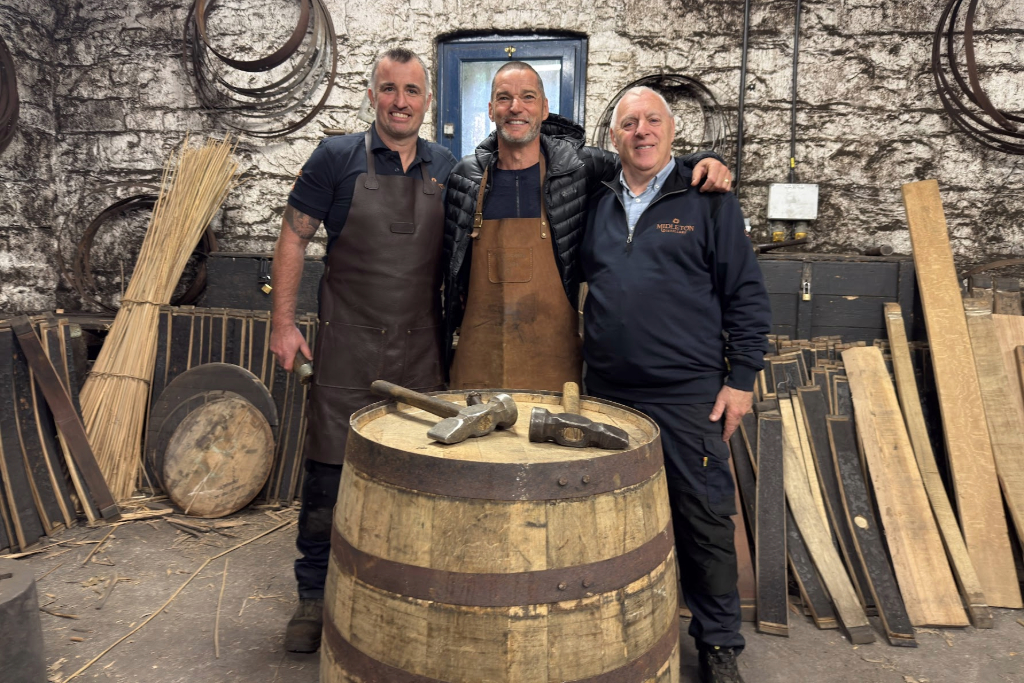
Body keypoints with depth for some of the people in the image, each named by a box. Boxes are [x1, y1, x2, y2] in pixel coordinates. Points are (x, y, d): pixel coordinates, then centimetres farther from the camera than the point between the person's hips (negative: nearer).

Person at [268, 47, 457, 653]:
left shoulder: (447, 169, 8)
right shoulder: (337, 158, -1)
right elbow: (295, 239, 2)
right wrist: (284, 321, -4)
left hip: (423, 352, 3)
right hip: (347, 348, -2)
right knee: (329, 474, 3)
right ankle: (316, 597, 21)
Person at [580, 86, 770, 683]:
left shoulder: (708, 199, 1)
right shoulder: (597, 204, 12)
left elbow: (747, 295, -1)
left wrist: (741, 379, -6)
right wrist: (582, 372, 12)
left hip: (689, 395, -3)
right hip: (608, 392, 4)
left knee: (706, 519, 4)